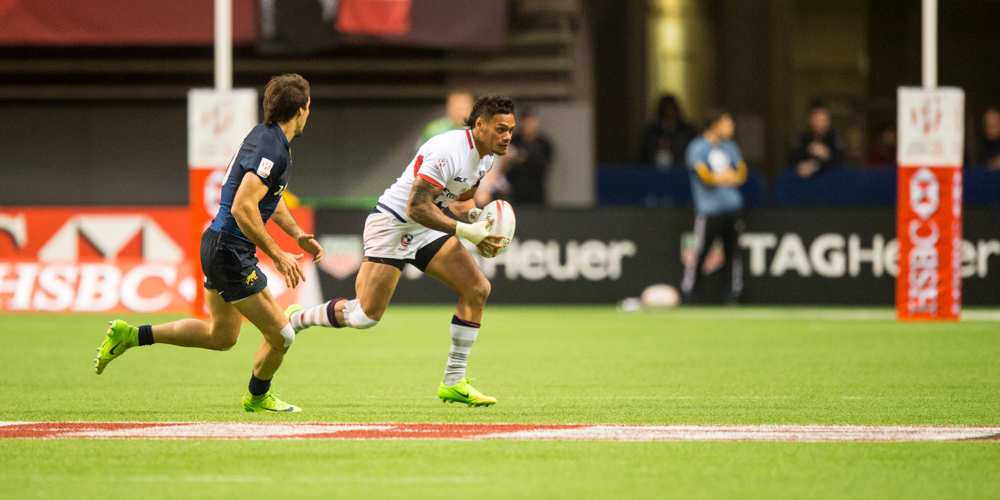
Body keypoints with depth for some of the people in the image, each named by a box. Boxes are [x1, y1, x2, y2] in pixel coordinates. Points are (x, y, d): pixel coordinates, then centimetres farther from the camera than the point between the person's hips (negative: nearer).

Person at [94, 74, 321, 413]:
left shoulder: (266, 135, 11)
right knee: (281, 336, -2)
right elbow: (242, 207, -31)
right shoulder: (271, 149, -22)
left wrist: (297, 234, 21)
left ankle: (131, 336, 25)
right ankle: (258, 397, 24)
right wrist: (277, 255, -27)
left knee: (221, 336, 24)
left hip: (218, 245, 10)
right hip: (231, 254, -10)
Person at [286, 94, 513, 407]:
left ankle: (453, 383, 2)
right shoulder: (448, 151, -27)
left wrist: (474, 216, -6)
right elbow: (417, 208, -30)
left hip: (427, 229, 9)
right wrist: (464, 231, -31)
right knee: (367, 315, -13)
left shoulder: (486, 157, 3)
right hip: (392, 224, -9)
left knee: (478, 289, -5)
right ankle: (295, 319, 13)